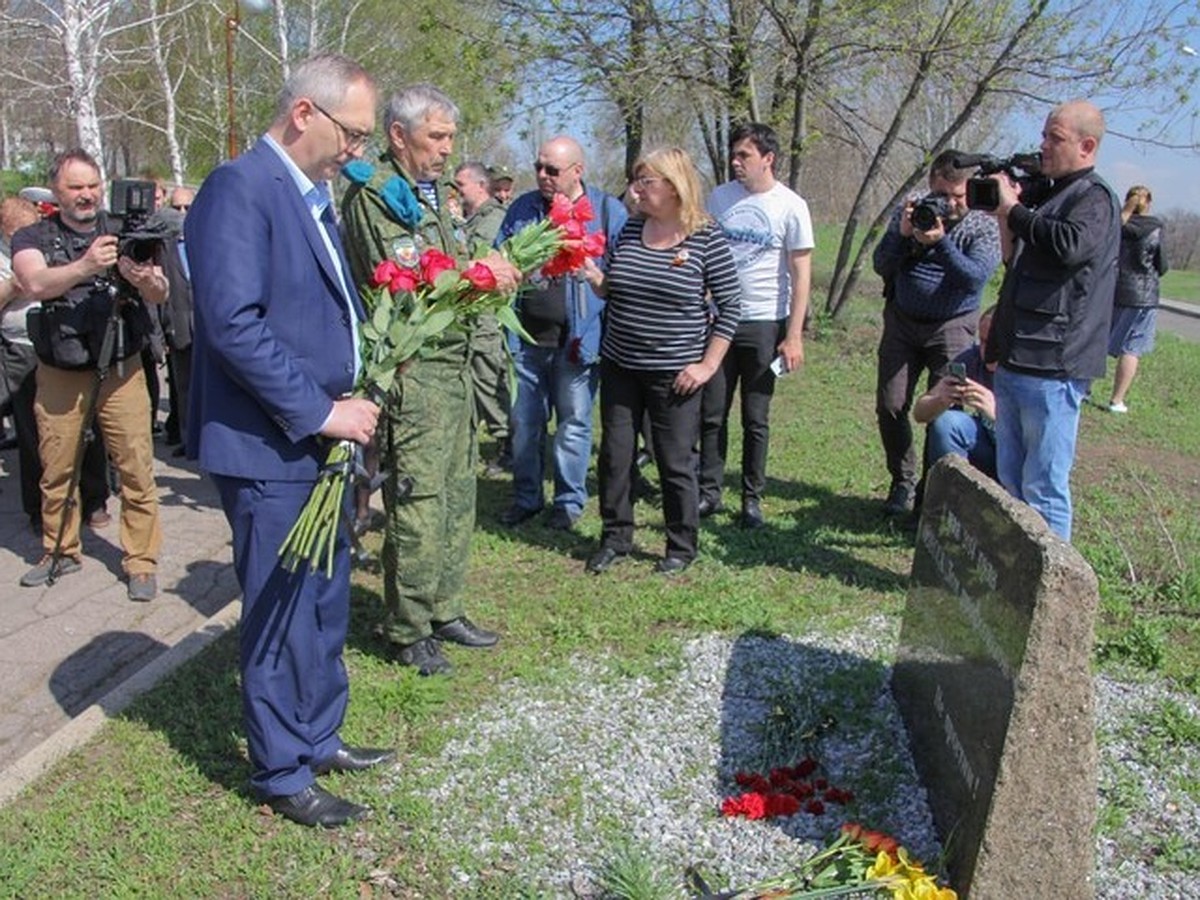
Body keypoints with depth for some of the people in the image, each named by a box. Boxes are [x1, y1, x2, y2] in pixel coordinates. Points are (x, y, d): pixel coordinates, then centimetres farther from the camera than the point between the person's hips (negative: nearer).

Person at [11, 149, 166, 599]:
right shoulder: (33, 238, 2)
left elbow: (161, 295, -7)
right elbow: (35, 284, -20)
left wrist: (147, 281, -32)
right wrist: (84, 266, -39)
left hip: (121, 372, -1)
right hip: (59, 376, 1)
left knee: (137, 470, -3)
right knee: (56, 471, 11)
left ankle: (141, 562, 7)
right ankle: (60, 553, 29)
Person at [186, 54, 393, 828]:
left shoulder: (314, 197, 13)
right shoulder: (239, 190, -15)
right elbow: (233, 324, -24)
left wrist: (351, 398, 6)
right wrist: (319, 411, -20)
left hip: (319, 442, 9)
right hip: (269, 449, -9)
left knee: (325, 606, 19)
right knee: (280, 617, 4)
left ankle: (319, 738, 36)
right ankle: (284, 775, 21)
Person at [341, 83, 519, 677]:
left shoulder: (436, 191, 18)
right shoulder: (373, 196, -10)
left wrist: (495, 269, 5)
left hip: (453, 365, 9)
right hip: (410, 374, -9)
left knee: (456, 496, 14)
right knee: (417, 507, -3)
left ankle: (444, 611, 28)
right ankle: (408, 632, 12)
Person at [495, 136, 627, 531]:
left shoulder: (607, 210, -2)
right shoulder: (523, 207, 9)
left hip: (576, 339, -4)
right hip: (526, 336, 4)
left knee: (573, 423, 7)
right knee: (524, 421, 13)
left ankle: (570, 499, 22)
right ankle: (526, 496, 28)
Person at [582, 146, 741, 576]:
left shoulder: (707, 239, -10)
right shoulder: (630, 230, 4)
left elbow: (730, 305, -7)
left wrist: (708, 364, -11)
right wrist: (593, 276, -8)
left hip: (673, 374, -5)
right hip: (619, 366, 5)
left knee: (676, 462, 6)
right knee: (614, 456, 11)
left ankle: (682, 546, 24)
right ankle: (615, 539, 28)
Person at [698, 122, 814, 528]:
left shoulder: (791, 206, -5)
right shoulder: (720, 197, 4)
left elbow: (801, 274, -6)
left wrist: (794, 336, -10)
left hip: (764, 323, -3)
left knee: (755, 419, 6)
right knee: (712, 414, 6)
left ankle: (752, 498, 18)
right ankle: (709, 492, 18)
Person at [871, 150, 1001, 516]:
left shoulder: (984, 227, -5)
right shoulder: (909, 211, 3)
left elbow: (975, 276, -19)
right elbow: (881, 266, -1)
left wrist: (940, 242, -29)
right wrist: (902, 234, -18)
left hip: (951, 328, -3)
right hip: (902, 322, 3)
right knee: (890, 407, 1)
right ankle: (903, 482, 16)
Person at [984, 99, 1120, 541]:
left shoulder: (1095, 199, -8)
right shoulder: (1051, 196, 19)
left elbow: (1070, 245, -30)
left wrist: (1014, 209, -17)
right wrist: (1003, 215, 10)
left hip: (1051, 370, -10)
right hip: (1015, 363, 10)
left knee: (1043, 488, -4)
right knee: (1011, 483, 16)